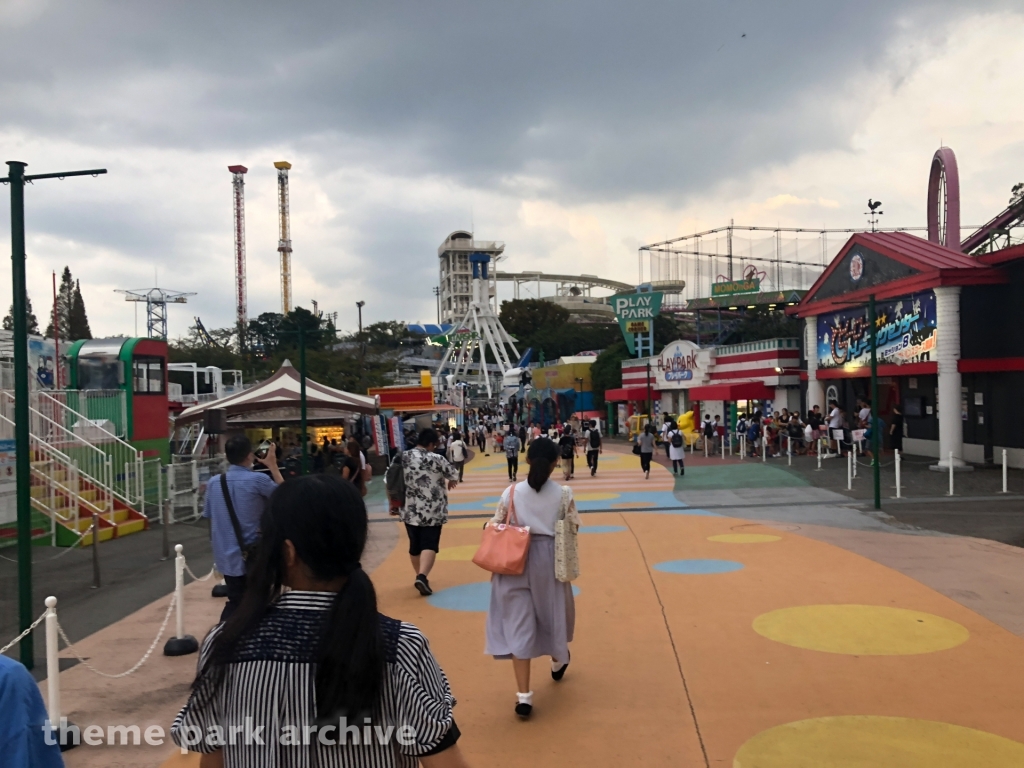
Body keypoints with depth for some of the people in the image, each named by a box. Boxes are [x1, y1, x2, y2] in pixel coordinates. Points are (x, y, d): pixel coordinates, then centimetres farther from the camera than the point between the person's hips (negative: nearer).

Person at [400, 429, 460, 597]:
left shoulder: (402, 458, 1)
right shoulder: (436, 459, -11)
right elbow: (454, 474, 2)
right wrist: (451, 482, 26)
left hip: (410, 511, 5)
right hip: (431, 511, -5)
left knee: (415, 545, 17)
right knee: (429, 545, -4)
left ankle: (419, 576, 31)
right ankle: (422, 577, -22)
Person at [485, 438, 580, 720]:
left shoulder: (511, 492, -9)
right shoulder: (564, 493, -9)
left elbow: (496, 527, -4)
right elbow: (573, 528, -2)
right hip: (549, 559, 1)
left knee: (518, 625, 4)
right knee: (552, 611, 25)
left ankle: (523, 696, 2)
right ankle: (558, 661, 51)